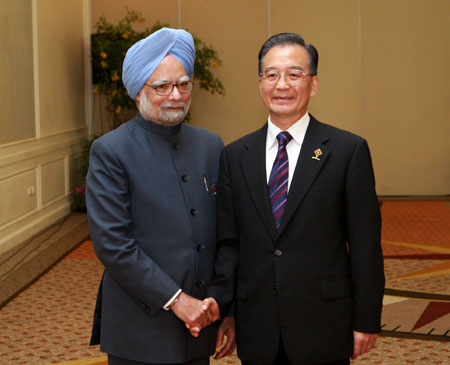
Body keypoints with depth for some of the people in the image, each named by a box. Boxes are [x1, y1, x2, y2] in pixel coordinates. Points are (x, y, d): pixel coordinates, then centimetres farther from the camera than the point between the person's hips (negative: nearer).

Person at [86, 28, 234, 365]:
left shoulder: (211, 145, 7)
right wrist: (176, 300, -16)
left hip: (200, 324, 5)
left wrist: (224, 307, 2)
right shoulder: (110, 151, -8)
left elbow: (224, 234, 10)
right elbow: (112, 244, -15)